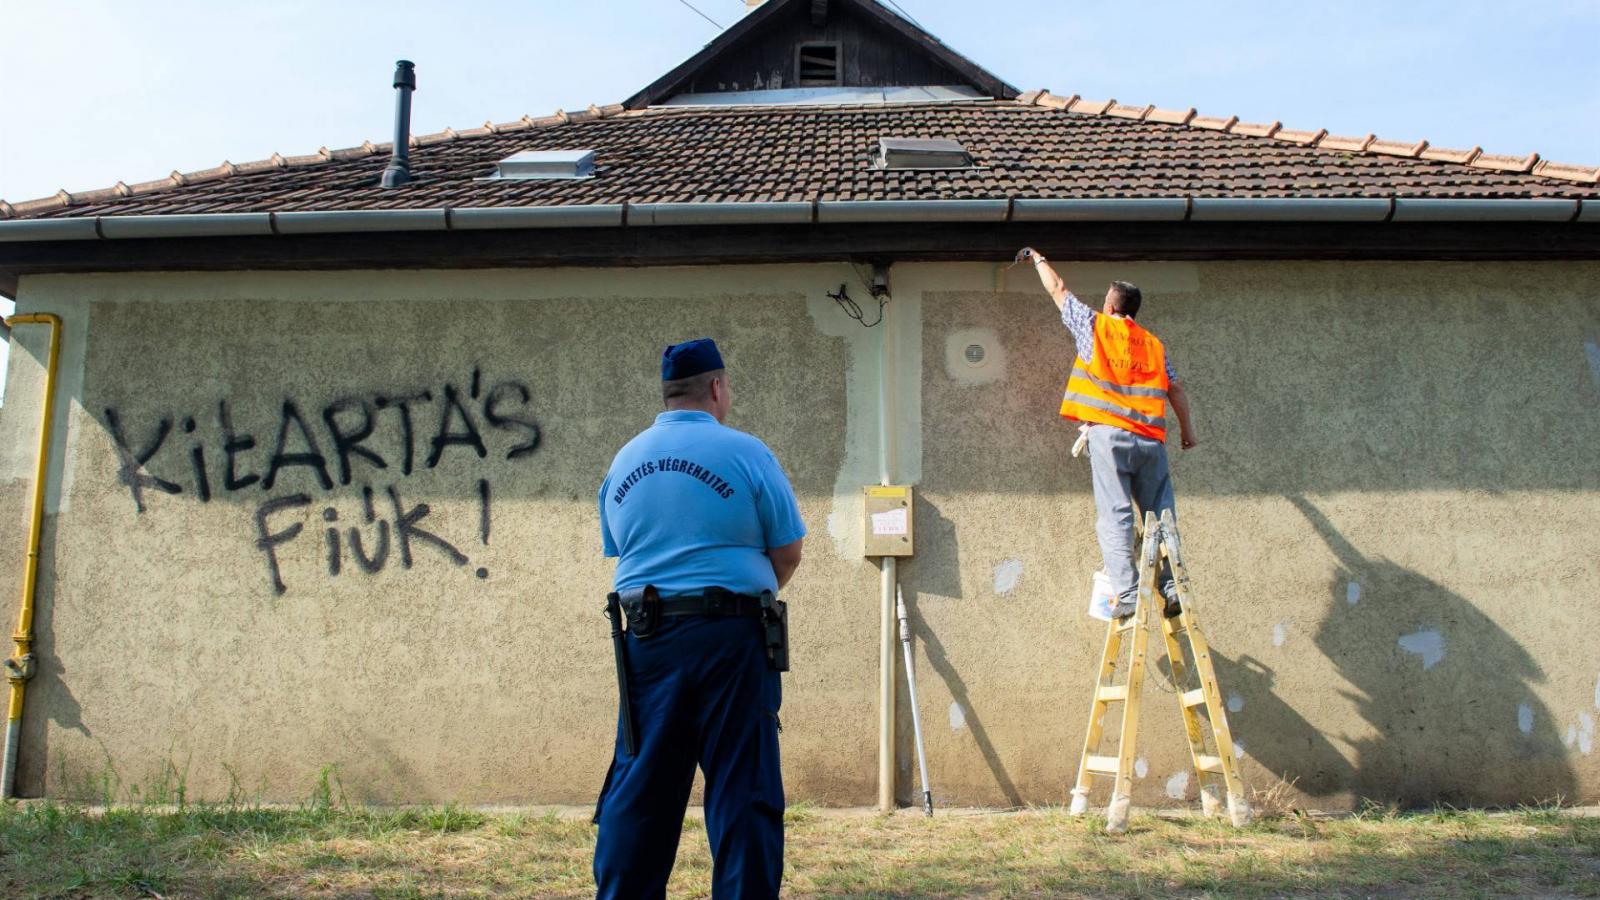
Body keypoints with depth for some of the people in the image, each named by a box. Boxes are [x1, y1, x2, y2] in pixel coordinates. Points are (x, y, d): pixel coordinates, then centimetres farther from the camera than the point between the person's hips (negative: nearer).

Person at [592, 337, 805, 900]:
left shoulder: (623, 461, 10)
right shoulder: (744, 453, -5)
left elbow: (619, 552, 15)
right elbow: (788, 553, -1)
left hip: (645, 639, 5)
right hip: (730, 639, -4)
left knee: (638, 789, 11)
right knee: (742, 790, 2)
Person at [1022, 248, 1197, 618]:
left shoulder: (1095, 326, 9)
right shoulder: (1154, 344, 19)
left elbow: (1058, 289, 20)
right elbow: (1175, 388, 16)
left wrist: (1037, 258, 34)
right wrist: (1187, 430, 24)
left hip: (1109, 433, -4)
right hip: (1151, 438, 4)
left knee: (1115, 515, -8)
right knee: (1162, 515, 7)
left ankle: (1127, 592, -17)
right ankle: (1172, 587, -1)